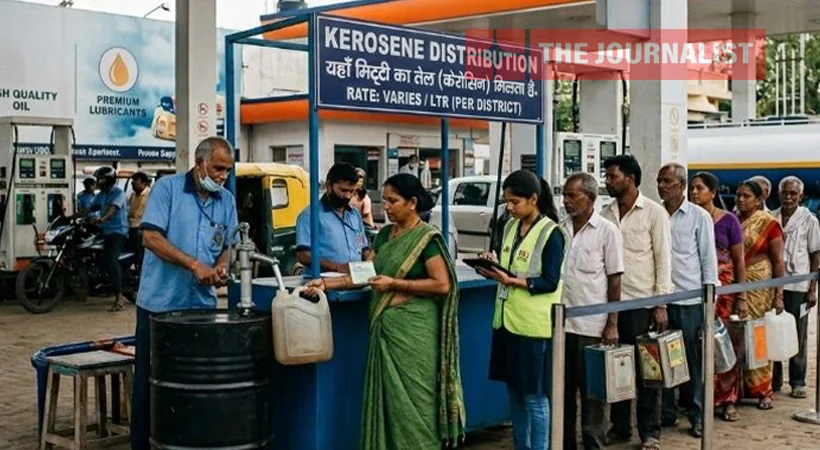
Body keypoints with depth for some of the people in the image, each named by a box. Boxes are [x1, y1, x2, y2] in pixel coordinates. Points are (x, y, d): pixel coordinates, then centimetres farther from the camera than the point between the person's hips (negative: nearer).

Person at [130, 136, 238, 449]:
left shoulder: (227, 201, 9)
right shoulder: (167, 188, -7)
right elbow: (151, 237, -15)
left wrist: (221, 266, -8)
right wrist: (194, 264, -22)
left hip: (202, 304, 4)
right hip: (160, 302, -4)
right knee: (150, 378, 4)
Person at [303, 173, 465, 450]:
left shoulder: (427, 238, -9)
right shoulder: (385, 234, 12)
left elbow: (442, 284, -14)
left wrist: (394, 284, -17)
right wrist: (326, 284, -1)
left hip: (413, 330, -7)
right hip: (385, 326, 7)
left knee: (412, 399, -2)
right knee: (388, 397, 10)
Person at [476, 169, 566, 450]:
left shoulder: (551, 233, -11)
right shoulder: (511, 227, 10)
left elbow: (550, 282, -15)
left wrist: (510, 280, -23)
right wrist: (494, 267, -3)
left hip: (534, 326, -7)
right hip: (507, 320, 7)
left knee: (534, 396, 0)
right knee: (515, 393, 14)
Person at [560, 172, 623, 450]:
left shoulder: (606, 231, -4)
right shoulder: (560, 229, 7)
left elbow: (614, 280, -4)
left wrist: (612, 324, -8)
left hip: (591, 325, -4)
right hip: (561, 322, 4)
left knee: (591, 392, 5)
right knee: (563, 389, 11)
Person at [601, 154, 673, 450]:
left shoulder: (654, 213, -4)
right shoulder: (606, 214, 8)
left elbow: (663, 259, -5)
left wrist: (661, 305, -10)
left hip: (643, 302, -4)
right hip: (611, 302, 4)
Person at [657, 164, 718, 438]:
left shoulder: (699, 217, -1)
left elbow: (709, 258, 0)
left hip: (691, 299, -3)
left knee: (695, 360, 4)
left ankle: (698, 416, 13)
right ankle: (666, 412, 21)